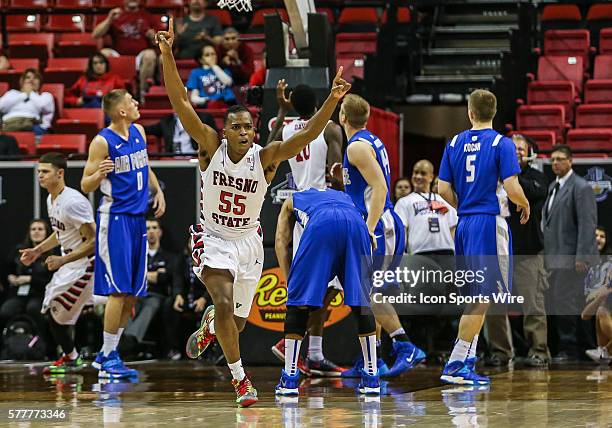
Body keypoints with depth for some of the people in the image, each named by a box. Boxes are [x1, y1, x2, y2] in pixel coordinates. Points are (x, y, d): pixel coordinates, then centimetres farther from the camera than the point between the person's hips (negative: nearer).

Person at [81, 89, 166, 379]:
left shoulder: (138, 132, 10)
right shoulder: (103, 142, -12)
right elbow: (85, 186, -9)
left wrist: (157, 190, 13)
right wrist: (100, 173, -29)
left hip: (137, 217, 8)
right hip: (115, 218, -8)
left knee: (133, 293, 8)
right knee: (119, 290, -10)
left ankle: (107, 355, 15)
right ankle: (108, 359, -4)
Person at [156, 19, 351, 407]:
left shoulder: (266, 157, -14)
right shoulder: (211, 147, -15)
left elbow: (306, 135, -26)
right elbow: (181, 103, -22)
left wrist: (332, 101, -41)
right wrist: (167, 55, -33)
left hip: (248, 240, 2)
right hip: (214, 239, -2)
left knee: (237, 322, 12)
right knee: (224, 303, -24)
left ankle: (210, 326, 51)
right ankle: (239, 377, -8)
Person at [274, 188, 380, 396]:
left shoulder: (293, 200, 40)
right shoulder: (344, 196, 46)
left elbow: (281, 241, 25)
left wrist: (290, 281, 21)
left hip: (321, 224, -2)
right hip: (355, 223, 2)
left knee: (299, 299, 8)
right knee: (361, 301, 15)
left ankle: (289, 378, 6)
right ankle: (371, 377, 15)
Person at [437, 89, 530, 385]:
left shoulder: (454, 144, 8)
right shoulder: (502, 144, -7)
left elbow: (443, 189, 6)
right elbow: (512, 188, -14)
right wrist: (525, 206, 7)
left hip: (464, 224, 6)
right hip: (489, 222, -6)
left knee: (476, 296, 16)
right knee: (482, 297, -5)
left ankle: (468, 359, 16)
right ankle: (455, 365, -10)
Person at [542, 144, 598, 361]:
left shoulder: (581, 188, -8)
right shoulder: (553, 187, 18)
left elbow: (588, 225, -13)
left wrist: (581, 257, -18)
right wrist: (545, 253, 16)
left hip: (570, 256, -8)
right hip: (553, 255, 8)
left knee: (564, 301, -10)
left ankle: (569, 348, -4)